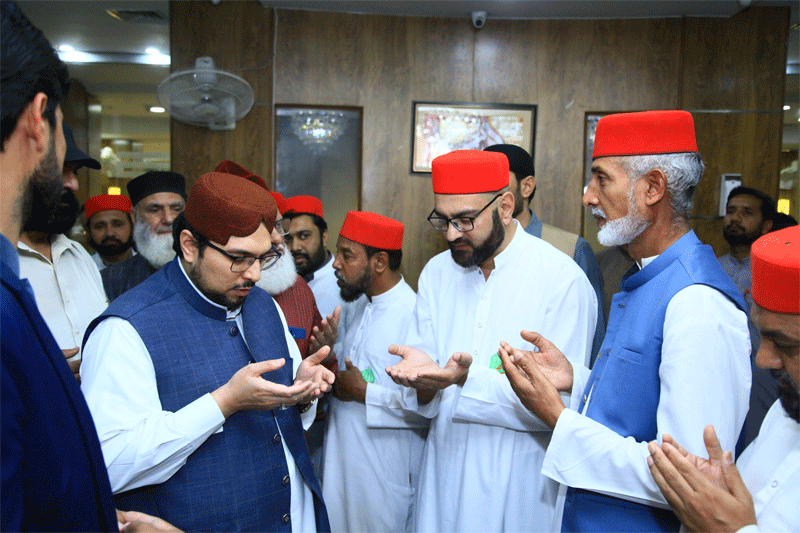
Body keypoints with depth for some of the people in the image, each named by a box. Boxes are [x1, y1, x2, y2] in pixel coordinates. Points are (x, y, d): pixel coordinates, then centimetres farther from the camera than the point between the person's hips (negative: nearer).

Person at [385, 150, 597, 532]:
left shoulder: (564, 280, -15)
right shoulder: (436, 272, 2)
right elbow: (424, 406, 2)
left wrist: (470, 378, -32)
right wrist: (422, 378, -22)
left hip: (521, 485, -4)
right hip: (444, 472, 4)